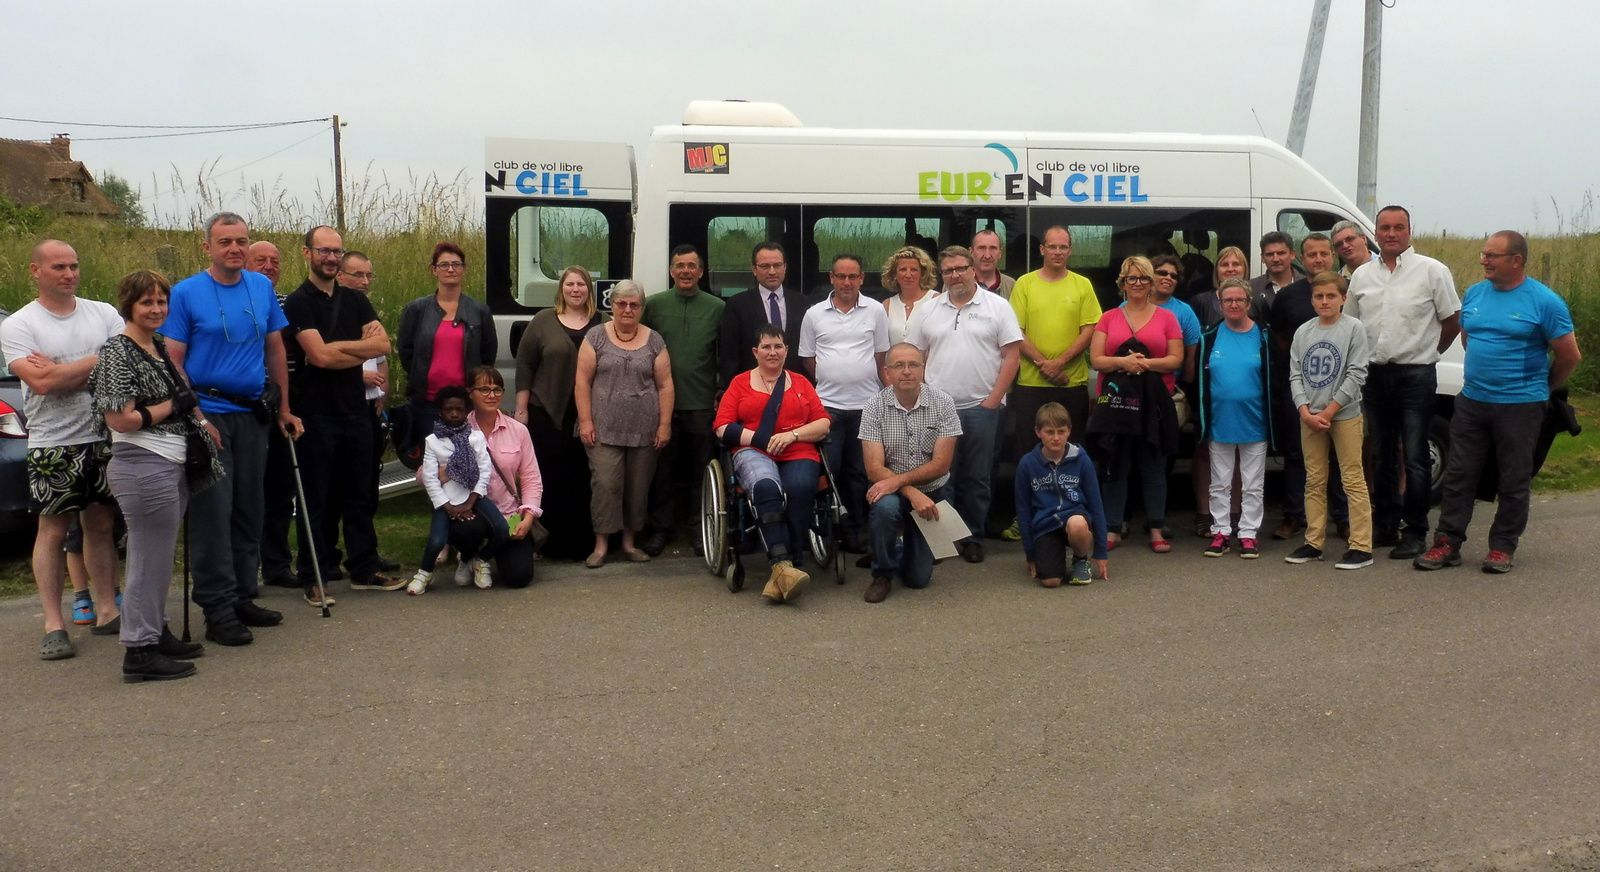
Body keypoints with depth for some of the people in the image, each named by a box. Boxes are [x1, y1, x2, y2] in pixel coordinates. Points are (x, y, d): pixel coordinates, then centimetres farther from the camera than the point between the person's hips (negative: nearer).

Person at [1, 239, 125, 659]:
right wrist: (99, 360, -10)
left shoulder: (103, 314, 7)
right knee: (53, 531, 2)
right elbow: (40, 381, -16)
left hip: (105, 438, 3)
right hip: (53, 445, -3)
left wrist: (60, 372, -13)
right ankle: (54, 627, 6)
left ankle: (106, 611, 19)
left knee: (101, 526, 10)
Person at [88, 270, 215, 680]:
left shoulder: (160, 347, 13)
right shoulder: (118, 352, -12)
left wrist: (199, 418, 10)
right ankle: (139, 652, 4)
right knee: (150, 558, -4)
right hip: (143, 466, -9)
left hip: (172, 464, 9)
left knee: (159, 557, 17)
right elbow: (119, 419, -18)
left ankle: (156, 633, 29)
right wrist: (173, 406, -10)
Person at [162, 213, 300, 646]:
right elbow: (173, 361, -6)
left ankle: (244, 597, 22)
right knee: (213, 513, -4)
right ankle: (218, 610, 2)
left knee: (249, 510, 11)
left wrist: (284, 408, 12)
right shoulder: (186, 293, -5)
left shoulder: (263, 288, 8)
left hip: (254, 415, 5)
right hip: (209, 413, -5)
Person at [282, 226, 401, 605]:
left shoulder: (355, 300, 12)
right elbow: (319, 355, -18)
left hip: (355, 410, 6)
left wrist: (336, 347, -10)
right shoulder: (298, 303, -6)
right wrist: (361, 345, -7)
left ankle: (364, 570, 20)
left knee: (360, 495, 11)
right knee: (316, 499, 1)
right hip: (316, 413, -5)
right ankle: (311, 578, 10)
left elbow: (382, 344, -1)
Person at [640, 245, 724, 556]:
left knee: (701, 470, 8)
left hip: (703, 405, 0)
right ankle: (661, 528, 17)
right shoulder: (653, 305, 4)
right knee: (662, 469, 6)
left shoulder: (717, 308, 4)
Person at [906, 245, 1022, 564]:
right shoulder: (929, 311, 9)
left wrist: (993, 400, -8)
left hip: (981, 408, -2)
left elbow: (1011, 355, -2)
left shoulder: (997, 307, 1)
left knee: (976, 478, 5)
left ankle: (973, 538, 15)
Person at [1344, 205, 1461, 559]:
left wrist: (1427, 352, 5)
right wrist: (1366, 359, 10)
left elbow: (1452, 320, 2)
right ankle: (1385, 526, 22)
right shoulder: (1362, 275, 9)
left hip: (1415, 375, -5)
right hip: (1375, 374, 5)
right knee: (1381, 457, 12)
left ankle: (1415, 532, 4)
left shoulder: (1431, 270, -3)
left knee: (1415, 458, -3)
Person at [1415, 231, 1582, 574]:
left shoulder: (1544, 301, -10)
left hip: (1520, 406, -5)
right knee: (1458, 475, 5)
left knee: (1513, 482, 5)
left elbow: (1570, 355, -4)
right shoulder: (1474, 294, 6)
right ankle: (1448, 544, 11)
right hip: (1471, 401, 5)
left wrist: (1542, 388, 6)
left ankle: (1502, 548, 16)